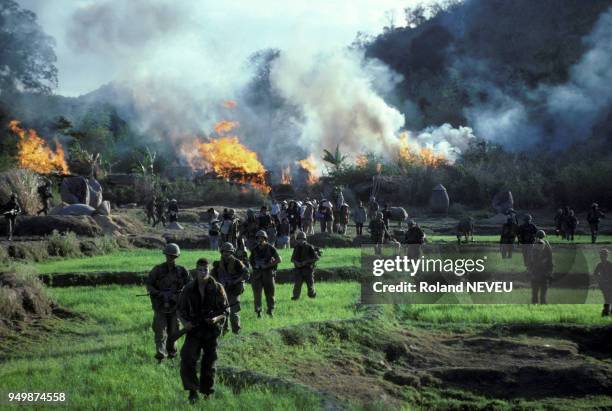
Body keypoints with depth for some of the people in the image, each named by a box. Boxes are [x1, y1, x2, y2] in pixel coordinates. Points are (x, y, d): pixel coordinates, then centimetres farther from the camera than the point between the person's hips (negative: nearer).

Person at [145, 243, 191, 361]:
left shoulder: (182, 271, 1)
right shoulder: (157, 270, -4)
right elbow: (148, 285, -3)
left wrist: (177, 295, -12)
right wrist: (161, 294, -19)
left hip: (174, 306, 2)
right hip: (160, 307, -2)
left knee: (173, 331, 11)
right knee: (160, 331, -13)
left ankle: (171, 351, 29)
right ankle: (160, 353, -18)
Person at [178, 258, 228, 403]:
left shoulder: (217, 288, -4)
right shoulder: (189, 289, -1)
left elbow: (225, 310, 0)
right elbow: (180, 309, 7)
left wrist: (216, 318, -20)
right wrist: (184, 323, -11)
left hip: (211, 331, 0)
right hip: (194, 330, 0)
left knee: (209, 363, 6)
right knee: (187, 359, -17)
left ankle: (207, 393, 20)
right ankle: (192, 391, -9)